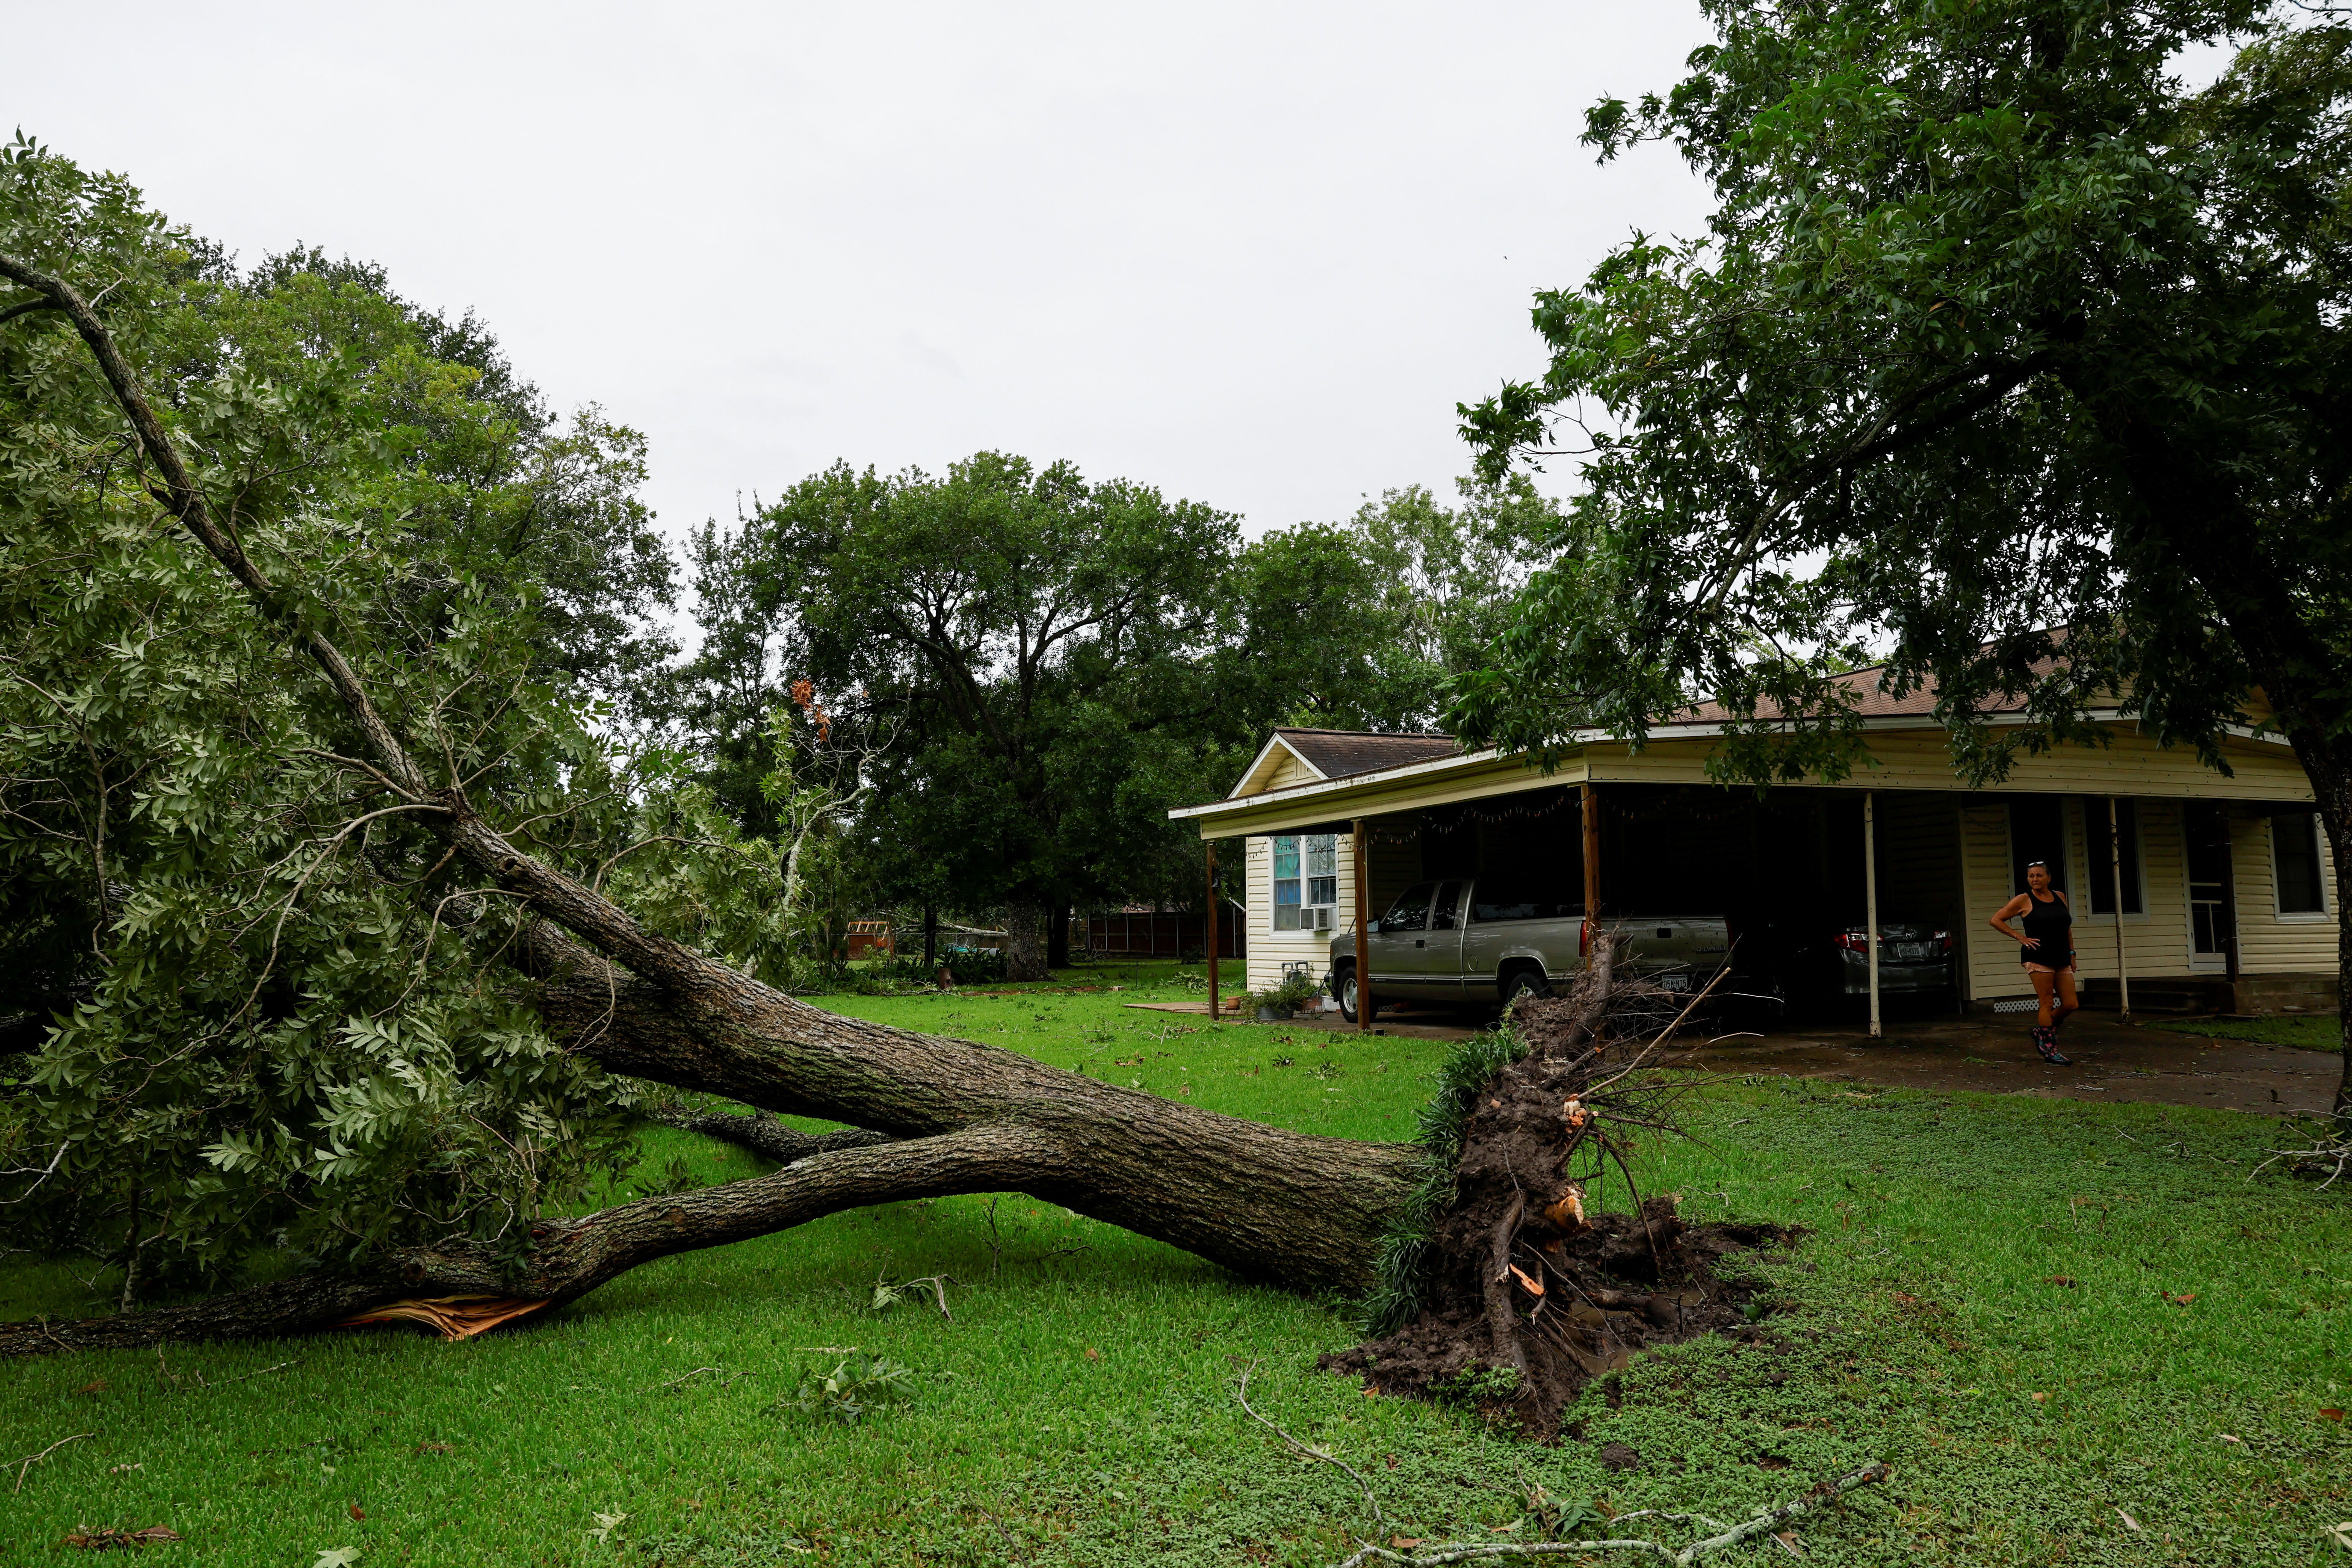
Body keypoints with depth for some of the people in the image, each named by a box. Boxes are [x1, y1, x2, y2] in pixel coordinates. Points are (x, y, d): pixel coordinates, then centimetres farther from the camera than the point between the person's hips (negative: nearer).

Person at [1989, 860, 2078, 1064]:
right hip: (2038, 958, -5)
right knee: (2047, 1003, -7)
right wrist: (2020, 937, -6)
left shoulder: (2060, 897, 14)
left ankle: (2042, 1031, 24)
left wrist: (2072, 953, 16)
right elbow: (1996, 920, 0)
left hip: (2062, 959, 6)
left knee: (2071, 1005, 2)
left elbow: (2067, 927, 23)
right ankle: (2049, 1048, 1)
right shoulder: (2024, 900, -1)